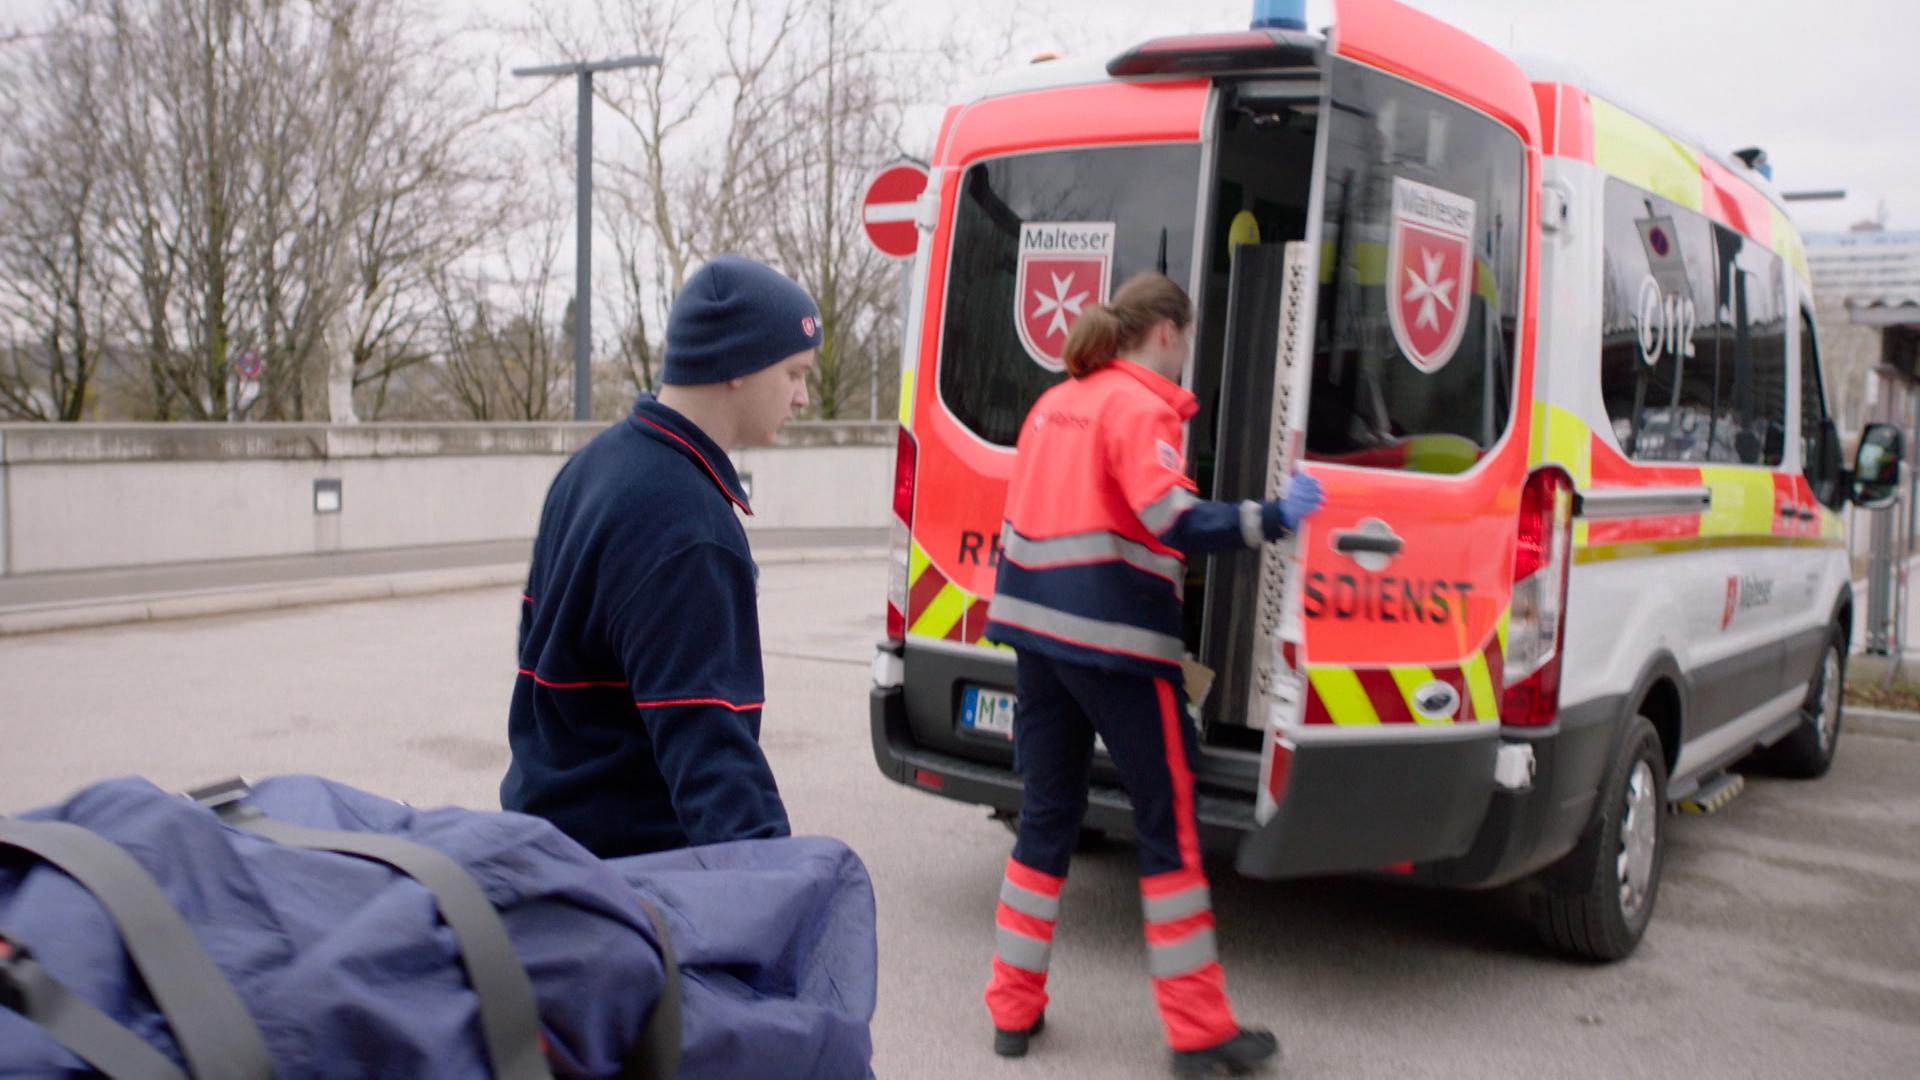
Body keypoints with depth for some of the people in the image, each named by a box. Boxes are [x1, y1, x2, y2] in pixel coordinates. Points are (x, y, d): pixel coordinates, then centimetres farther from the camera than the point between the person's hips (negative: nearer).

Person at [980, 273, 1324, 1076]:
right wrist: (1275, 518, -15)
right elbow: (1175, 522, -21)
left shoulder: (1053, 404, 15)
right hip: (1117, 641, -8)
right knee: (1169, 824, 2)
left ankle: (1014, 1009, 21)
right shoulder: (1139, 407, -9)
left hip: (1036, 630, 8)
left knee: (1047, 814, 15)